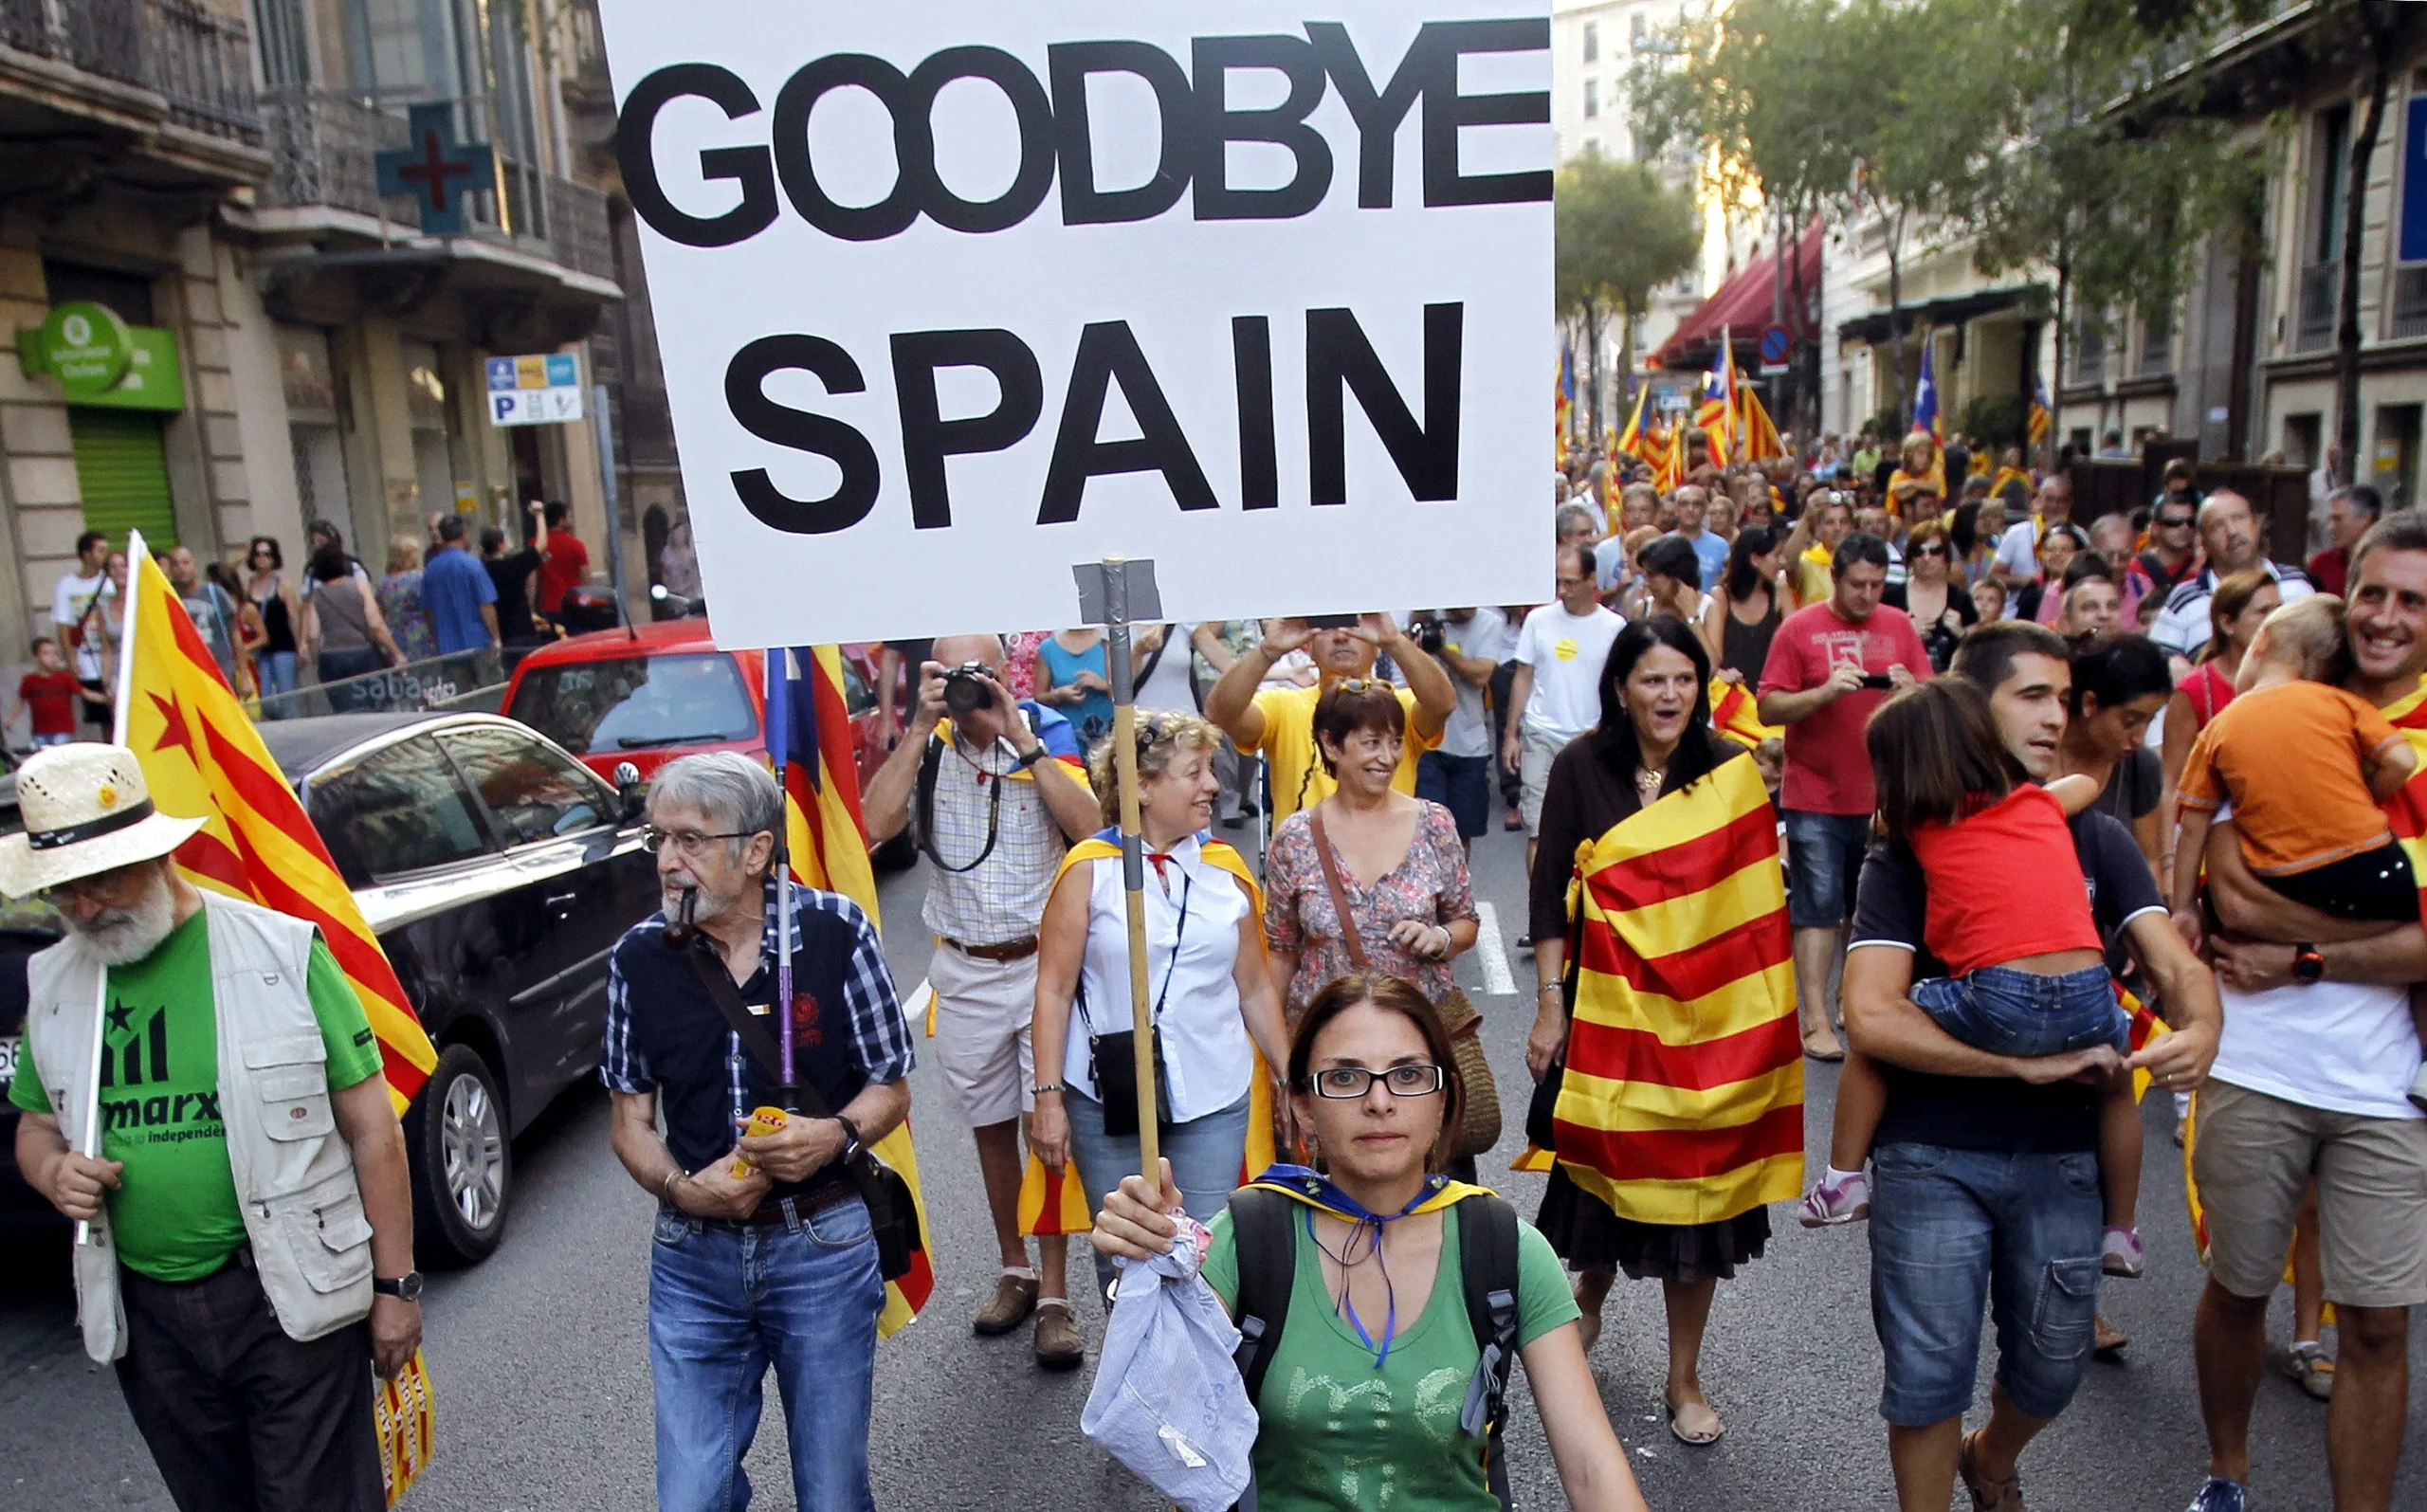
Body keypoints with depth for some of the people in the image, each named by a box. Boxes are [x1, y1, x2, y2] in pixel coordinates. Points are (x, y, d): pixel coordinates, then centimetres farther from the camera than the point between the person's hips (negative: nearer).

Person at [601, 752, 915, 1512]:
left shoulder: (836, 931, -11)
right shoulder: (638, 956, -5)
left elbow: (892, 1088, -2)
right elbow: (630, 1115, 5)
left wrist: (838, 1134, -22)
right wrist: (681, 1188, -13)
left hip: (823, 1249, -1)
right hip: (692, 1258, 2)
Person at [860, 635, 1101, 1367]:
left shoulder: (1045, 729, -4)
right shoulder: (928, 743, -1)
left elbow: (1087, 825, -18)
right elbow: (875, 825, -17)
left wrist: (1018, 737, -20)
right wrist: (924, 726, -18)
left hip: (1045, 959, -2)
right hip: (965, 971, 2)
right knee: (991, 1128, 14)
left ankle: (1053, 1297, 8)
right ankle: (1014, 1271, 32)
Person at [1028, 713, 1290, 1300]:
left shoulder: (1225, 869, 6)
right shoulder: (1090, 870, -3)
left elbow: (1256, 989, 12)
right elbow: (1053, 989, -4)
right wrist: (1049, 1097, -8)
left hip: (1213, 1098, 2)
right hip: (1108, 1096, -2)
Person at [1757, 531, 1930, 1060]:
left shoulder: (1899, 627, 6)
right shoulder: (1800, 629, -5)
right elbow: (1769, 708, -9)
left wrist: (1910, 687, -14)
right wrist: (1826, 691, -23)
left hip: (1883, 794, 4)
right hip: (1816, 797, -4)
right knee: (1817, 908, -2)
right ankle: (1816, 1022, 1)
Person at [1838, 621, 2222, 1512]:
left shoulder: (2095, 843, 4)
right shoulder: (1910, 852, -7)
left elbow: (2174, 964, -6)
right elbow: (1872, 1018, -17)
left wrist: (2199, 1030, -28)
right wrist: (2025, 1061, -22)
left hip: (2063, 1154, 4)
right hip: (1933, 1157, -4)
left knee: (2053, 1365, 18)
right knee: (1929, 1371, 4)